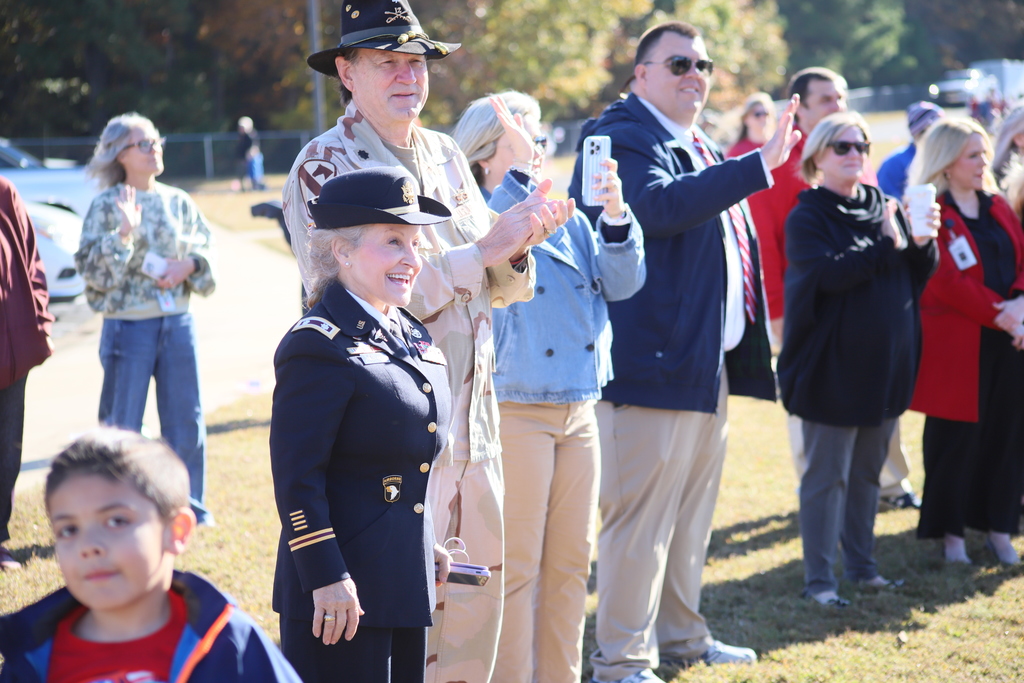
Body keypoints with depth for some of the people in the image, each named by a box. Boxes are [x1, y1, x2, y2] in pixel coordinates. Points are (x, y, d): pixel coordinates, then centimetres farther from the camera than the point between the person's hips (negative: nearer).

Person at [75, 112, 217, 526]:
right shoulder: (107, 205, -3)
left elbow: (205, 246, 9)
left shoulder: (178, 201, 9)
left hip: (178, 320, 4)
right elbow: (90, 265, -8)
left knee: (186, 417, 8)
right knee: (122, 422, 2)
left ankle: (190, 505, 21)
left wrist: (187, 266, -11)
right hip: (129, 322, -4)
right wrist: (124, 233, -20)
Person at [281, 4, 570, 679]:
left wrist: (518, 246, -8)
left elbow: (493, 288, 15)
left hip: (471, 415, 7)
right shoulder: (323, 167, -7)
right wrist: (482, 251, -21)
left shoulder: (447, 155, 13)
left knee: (477, 598, 12)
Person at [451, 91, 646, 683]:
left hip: (579, 407, 6)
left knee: (571, 561, 11)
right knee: (516, 565, -3)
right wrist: (520, 169, -34)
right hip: (513, 407, -6)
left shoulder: (569, 217, 12)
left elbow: (621, 282, 3)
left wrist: (616, 216, -13)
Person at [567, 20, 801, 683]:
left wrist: (746, 349, 24)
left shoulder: (703, 150, 19)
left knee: (692, 510, 18)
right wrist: (760, 164, -34)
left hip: (710, 364, 10)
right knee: (642, 514, -6)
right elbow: (658, 205, -31)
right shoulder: (624, 137, -11)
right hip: (654, 361, -10)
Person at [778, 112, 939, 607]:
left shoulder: (885, 208, 11)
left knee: (867, 472, 14)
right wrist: (888, 245, -21)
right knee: (827, 475, -2)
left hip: (884, 366, 6)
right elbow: (828, 273, -22)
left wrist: (923, 243, -11)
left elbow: (920, 275, 10)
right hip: (832, 370, -6)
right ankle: (818, 579, 4)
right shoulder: (806, 218, -6)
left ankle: (861, 564, 25)